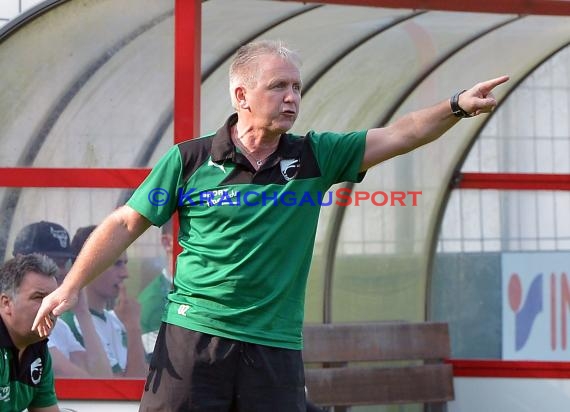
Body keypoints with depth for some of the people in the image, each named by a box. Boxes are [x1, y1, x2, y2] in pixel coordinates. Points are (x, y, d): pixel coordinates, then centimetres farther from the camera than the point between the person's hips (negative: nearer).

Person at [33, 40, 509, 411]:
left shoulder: (314, 157, 6)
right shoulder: (188, 160, 0)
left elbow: (396, 136, -1)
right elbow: (126, 224, 5)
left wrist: (457, 107, -15)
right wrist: (70, 287, 0)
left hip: (275, 348, 2)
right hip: (193, 336, -2)